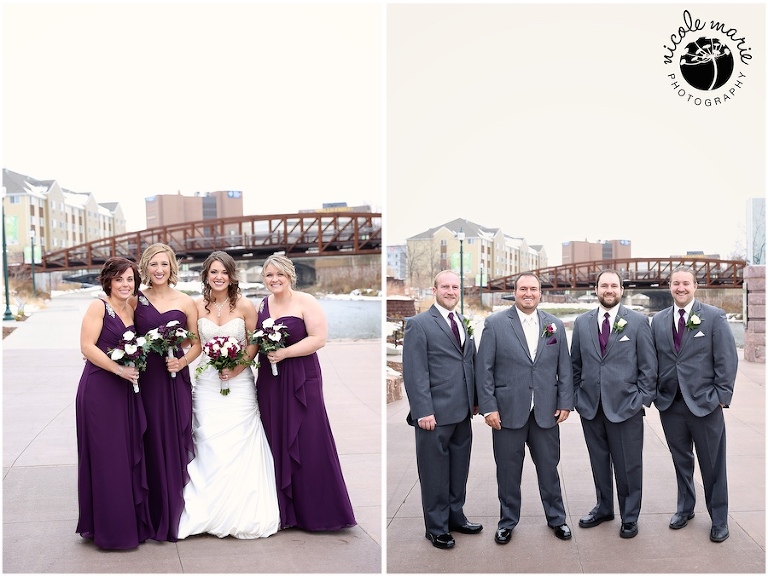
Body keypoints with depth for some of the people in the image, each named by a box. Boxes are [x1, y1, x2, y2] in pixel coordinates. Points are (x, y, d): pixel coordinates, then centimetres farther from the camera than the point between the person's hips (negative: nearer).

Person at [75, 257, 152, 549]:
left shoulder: (132, 310, 13)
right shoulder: (99, 306, -6)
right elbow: (87, 346, -13)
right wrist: (119, 370, -18)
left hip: (126, 391, 6)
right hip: (100, 390, -6)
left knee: (130, 454, 10)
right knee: (105, 457, 0)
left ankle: (130, 521, 22)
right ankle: (108, 528, 12)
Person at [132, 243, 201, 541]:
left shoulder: (185, 302, 3)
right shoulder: (136, 301, 6)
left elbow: (197, 343, 6)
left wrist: (183, 361, -10)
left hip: (175, 379, -1)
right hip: (144, 378, 1)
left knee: (175, 441, 0)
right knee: (151, 443, 3)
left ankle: (174, 514, 14)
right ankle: (154, 515, 16)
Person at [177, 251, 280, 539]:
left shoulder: (244, 305, -4)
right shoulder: (198, 306, 3)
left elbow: (255, 342, 0)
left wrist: (238, 367, -12)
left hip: (239, 382, -2)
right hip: (207, 382, 2)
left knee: (238, 444, 0)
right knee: (209, 444, 2)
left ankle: (241, 511, 13)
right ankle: (210, 509, 15)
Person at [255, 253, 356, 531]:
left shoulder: (305, 302, -6)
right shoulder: (261, 305, 11)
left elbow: (319, 338, -13)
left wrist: (285, 353, -18)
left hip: (301, 380, -5)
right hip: (270, 381, 5)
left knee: (308, 443, -3)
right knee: (277, 443, 8)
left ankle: (317, 511, 9)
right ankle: (284, 510, 20)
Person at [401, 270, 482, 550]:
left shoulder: (464, 323, 12)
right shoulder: (419, 324, -8)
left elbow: (471, 364, 14)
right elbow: (414, 372, -12)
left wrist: (475, 400, 11)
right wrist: (423, 411, -16)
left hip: (462, 412, 6)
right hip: (436, 413, -6)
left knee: (459, 469, 16)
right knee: (435, 472, 6)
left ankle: (455, 516, 32)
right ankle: (436, 527, 20)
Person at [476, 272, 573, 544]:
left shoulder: (555, 325, 7)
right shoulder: (495, 323, -3)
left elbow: (564, 368, 8)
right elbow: (484, 368, -5)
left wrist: (565, 403, 2)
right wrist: (488, 407, -9)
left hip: (546, 411, 2)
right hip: (508, 410, -2)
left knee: (549, 467, 12)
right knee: (508, 470, 9)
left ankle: (556, 518, 31)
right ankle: (508, 521, 26)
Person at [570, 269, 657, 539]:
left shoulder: (638, 322, -1)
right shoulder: (582, 322, 7)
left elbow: (648, 366, 0)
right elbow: (575, 364, 11)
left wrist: (643, 399, -5)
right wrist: (576, 396, 7)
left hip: (625, 406, -3)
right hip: (590, 406, 3)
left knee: (628, 466, 5)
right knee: (598, 461, 14)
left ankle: (629, 517, 22)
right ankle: (603, 507, 32)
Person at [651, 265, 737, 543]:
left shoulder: (714, 317, -5)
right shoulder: (658, 320, 6)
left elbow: (727, 360, -5)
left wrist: (721, 396, -9)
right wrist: (653, 394, 3)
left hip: (704, 403, -3)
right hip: (670, 403, 3)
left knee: (712, 465, 7)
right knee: (681, 461, 16)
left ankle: (719, 519, 23)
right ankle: (685, 509, 33)